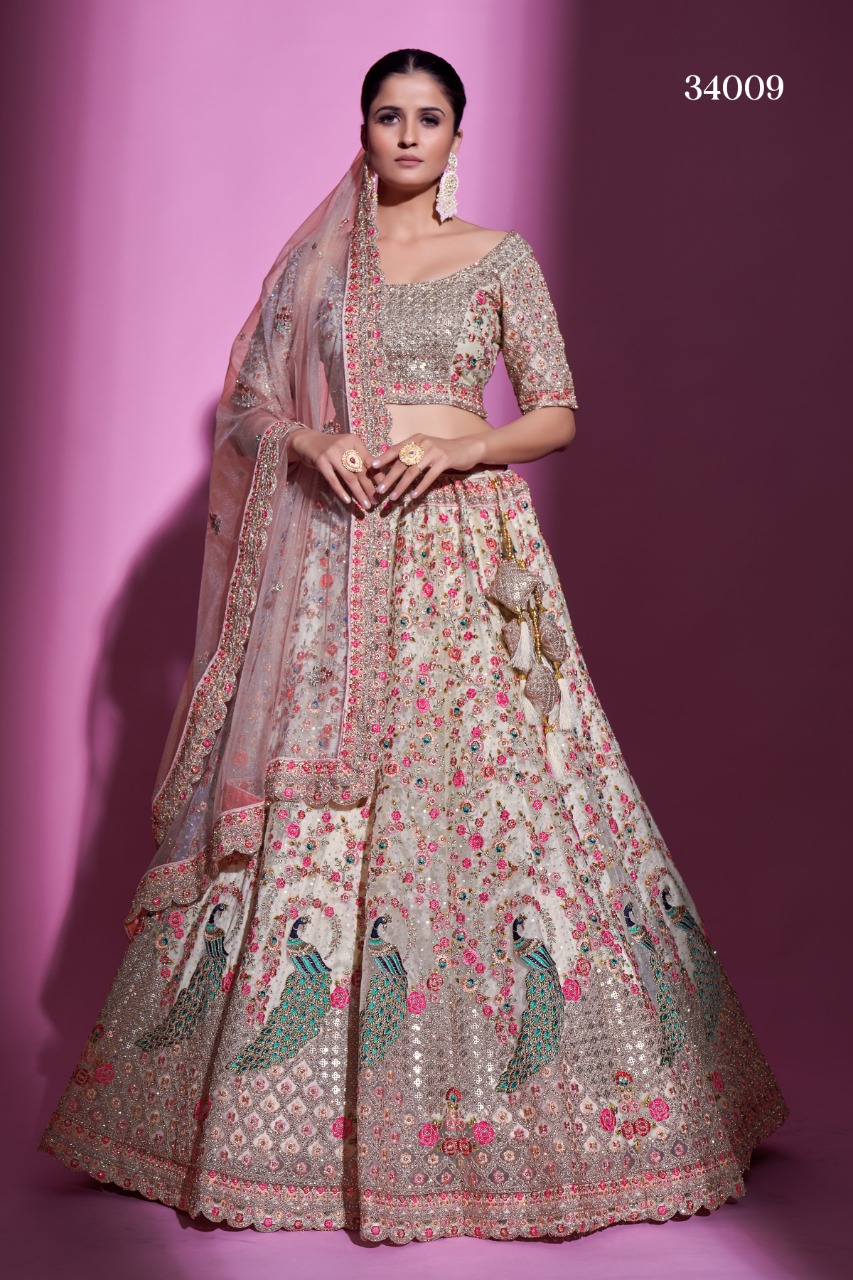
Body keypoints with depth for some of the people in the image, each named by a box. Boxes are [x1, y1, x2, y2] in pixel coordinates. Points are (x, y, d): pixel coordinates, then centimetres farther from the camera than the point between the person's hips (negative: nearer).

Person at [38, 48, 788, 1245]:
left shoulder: (502, 258, 8)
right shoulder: (315, 258, 13)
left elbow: (558, 414, 5)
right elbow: (248, 401, 12)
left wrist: (461, 446, -13)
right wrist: (314, 442, -9)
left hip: (468, 554, -1)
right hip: (338, 559, 1)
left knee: (491, 794, -6)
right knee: (314, 807, -2)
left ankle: (499, 1102, 6)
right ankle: (295, 1099, 10)